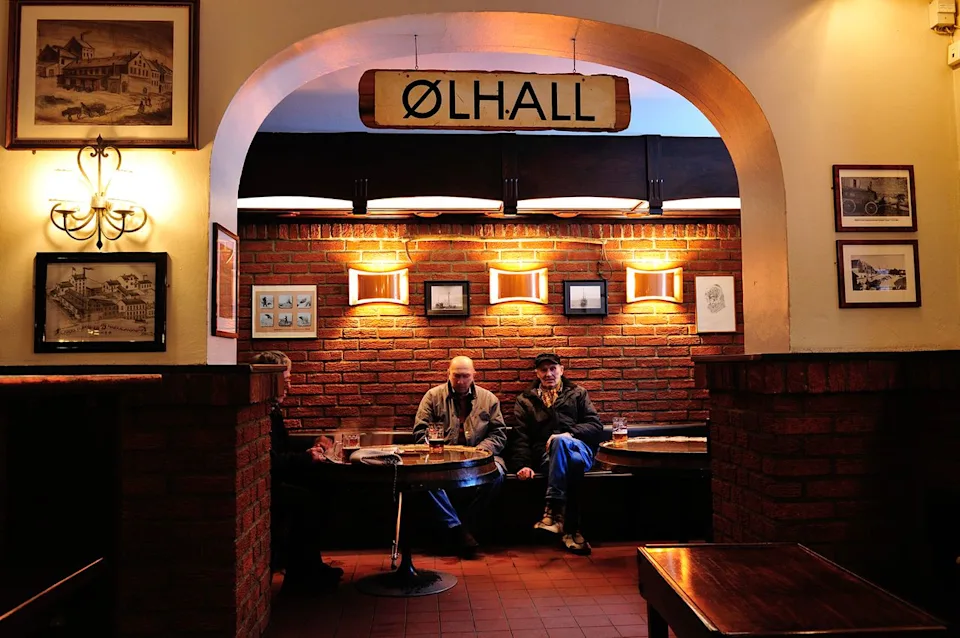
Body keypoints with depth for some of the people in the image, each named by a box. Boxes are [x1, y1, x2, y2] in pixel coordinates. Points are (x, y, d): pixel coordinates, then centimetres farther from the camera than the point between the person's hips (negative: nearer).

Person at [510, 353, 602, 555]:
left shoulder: (578, 394, 23)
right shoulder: (525, 400, 23)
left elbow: (595, 426, 10)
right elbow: (520, 437, 11)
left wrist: (568, 434, -9)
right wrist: (524, 464, -8)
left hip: (580, 451, 0)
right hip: (546, 455, 0)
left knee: (560, 441, -39)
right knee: (571, 465, -38)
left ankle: (553, 511, -43)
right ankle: (571, 530, -41)